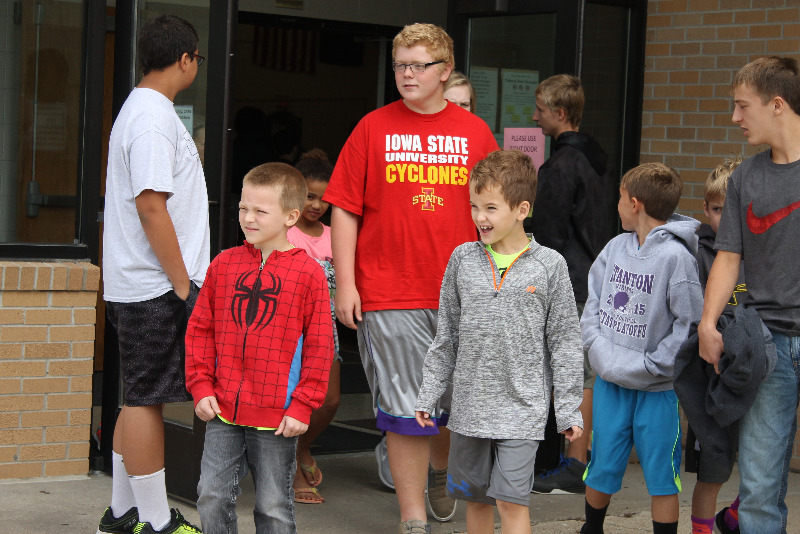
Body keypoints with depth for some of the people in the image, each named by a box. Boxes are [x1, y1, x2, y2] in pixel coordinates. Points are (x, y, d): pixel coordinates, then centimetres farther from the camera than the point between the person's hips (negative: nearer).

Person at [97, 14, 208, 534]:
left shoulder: (140, 108, 18)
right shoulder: (154, 116, -15)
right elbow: (150, 205, -21)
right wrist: (182, 285, -18)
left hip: (139, 287, 10)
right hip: (157, 288, -10)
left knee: (141, 398, 14)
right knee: (147, 399, -5)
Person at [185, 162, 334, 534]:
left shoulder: (307, 272, -5)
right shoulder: (224, 264, 5)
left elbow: (319, 347, -4)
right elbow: (200, 330, 11)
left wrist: (302, 406, -7)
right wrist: (201, 386, 3)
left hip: (277, 417, -3)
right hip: (223, 409, 3)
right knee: (212, 496, 5)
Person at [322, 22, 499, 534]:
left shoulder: (475, 132, 5)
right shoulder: (374, 128, 2)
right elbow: (345, 210, 1)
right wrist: (345, 283, -4)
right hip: (390, 296, -2)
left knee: (460, 401, 13)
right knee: (406, 409, 2)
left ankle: (440, 470, 43)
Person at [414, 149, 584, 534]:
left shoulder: (549, 265, -4)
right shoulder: (463, 259, 4)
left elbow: (563, 342, 0)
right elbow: (447, 334, 11)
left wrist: (568, 410, 0)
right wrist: (429, 394, 10)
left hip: (522, 407, -3)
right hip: (469, 406, 3)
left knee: (511, 500, -8)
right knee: (476, 499, 13)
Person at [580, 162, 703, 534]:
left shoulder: (675, 256, -15)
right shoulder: (616, 246, 4)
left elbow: (690, 322, -15)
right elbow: (593, 302, 10)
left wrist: (650, 365, -16)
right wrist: (597, 347, -5)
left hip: (657, 389, -5)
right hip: (609, 381, 5)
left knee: (661, 475, 4)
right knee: (603, 466, 15)